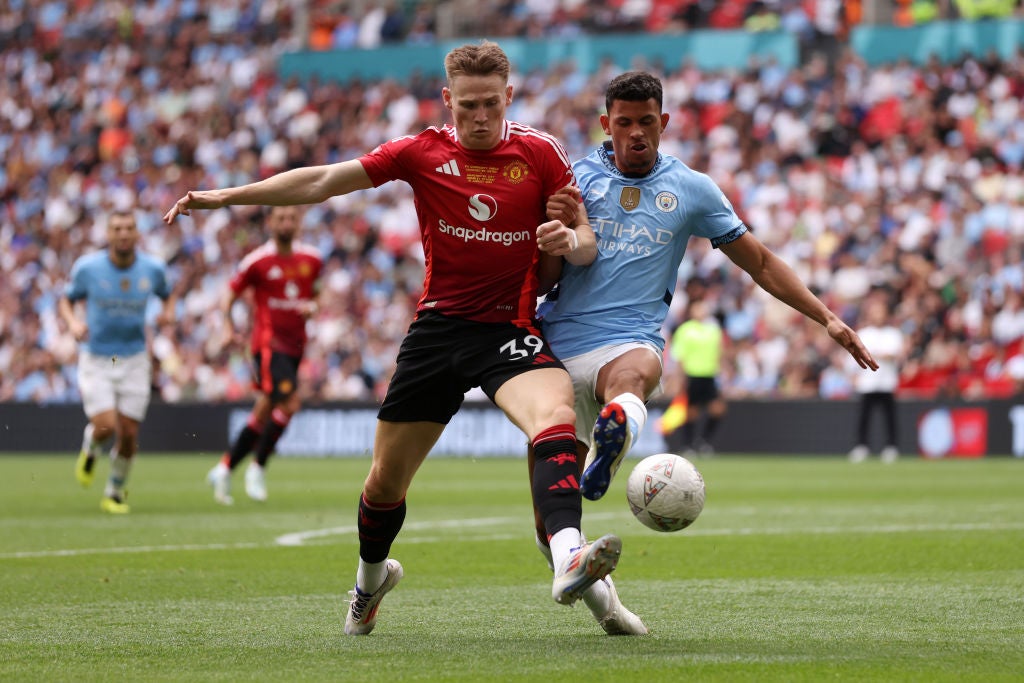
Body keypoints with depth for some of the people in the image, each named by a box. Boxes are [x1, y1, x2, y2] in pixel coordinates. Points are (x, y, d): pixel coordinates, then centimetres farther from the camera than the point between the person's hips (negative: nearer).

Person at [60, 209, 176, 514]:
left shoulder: (153, 268, -5)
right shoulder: (87, 267, -10)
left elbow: (167, 294, 15)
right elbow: (67, 300, 4)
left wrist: (169, 312, -7)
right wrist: (73, 322, -17)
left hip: (134, 360, 2)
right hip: (95, 360, -2)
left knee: (129, 434, 0)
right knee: (106, 426, -18)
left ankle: (115, 493, 25)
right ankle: (90, 449, 21)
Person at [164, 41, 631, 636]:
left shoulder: (541, 153, -3)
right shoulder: (423, 152, -1)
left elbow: (587, 240, 2)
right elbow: (322, 182, -1)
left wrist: (569, 241, -23)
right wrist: (226, 196, -4)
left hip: (512, 329, -2)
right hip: (439, 325, 2)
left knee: (557, 419, -33)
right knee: (386, 480, 8)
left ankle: (569, 561, -50)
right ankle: (371, 580, 38)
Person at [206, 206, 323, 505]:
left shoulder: (312, 259, 8)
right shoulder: (258, 261, -5)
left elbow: (316, 293, 22)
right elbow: (230, 295, 2)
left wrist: (311, 307, -1)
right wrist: (229, 326, -14)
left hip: (295, 344, 6)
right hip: (268, 342, -6)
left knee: (264, 414, 7)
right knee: (289, 403, -20)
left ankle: (224, 469, 19)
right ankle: (258, 468, -7)